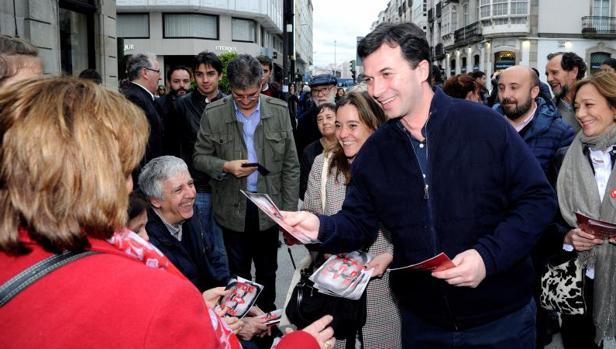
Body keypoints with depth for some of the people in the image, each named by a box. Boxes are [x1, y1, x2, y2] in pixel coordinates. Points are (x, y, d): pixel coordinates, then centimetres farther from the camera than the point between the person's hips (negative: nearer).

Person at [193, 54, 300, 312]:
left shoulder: (279, 111, -3)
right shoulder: (213, 114, -6)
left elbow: (290, 167, 0)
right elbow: (199, 158, 2)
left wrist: (289, 213, -2)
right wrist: (226, 166, -19)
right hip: (233, 209, -1)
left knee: (267, 272, 16)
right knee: (238, 273, 11)